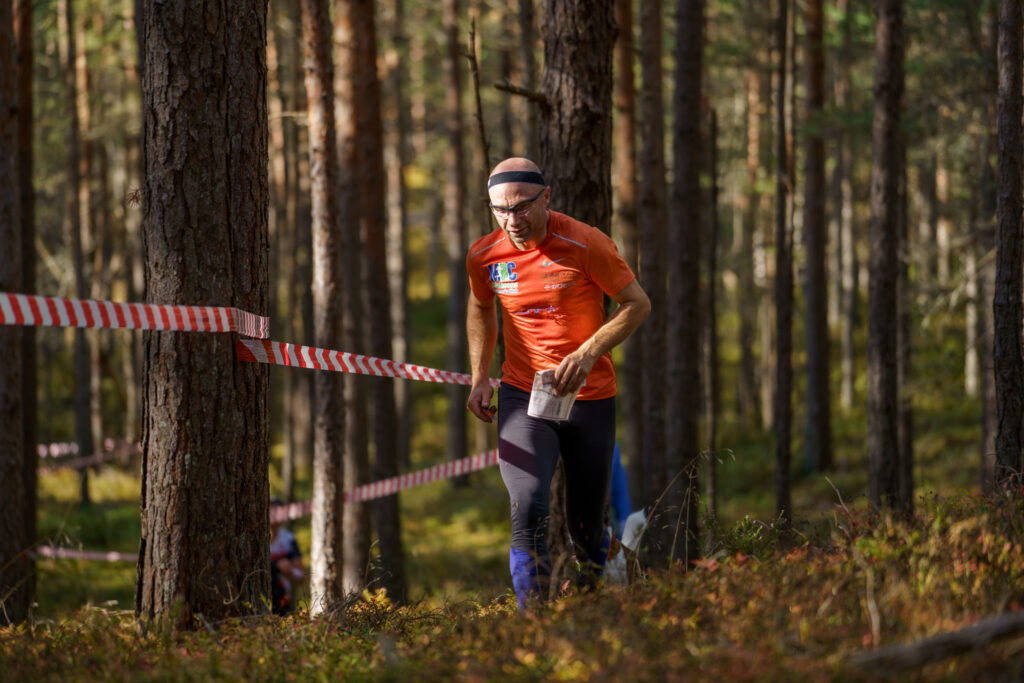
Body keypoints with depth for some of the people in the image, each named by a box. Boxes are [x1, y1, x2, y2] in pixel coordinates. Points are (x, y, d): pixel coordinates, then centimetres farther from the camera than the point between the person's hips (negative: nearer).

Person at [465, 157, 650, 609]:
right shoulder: (484, 256, -2)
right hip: (521, 397, 1)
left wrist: (586, 355, -19)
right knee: (528, 512, -21)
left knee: (586, 525, 7)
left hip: (589, 398, -1)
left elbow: (637, 304, -6)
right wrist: (479, 378, 8)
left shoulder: (585, 245, -13)